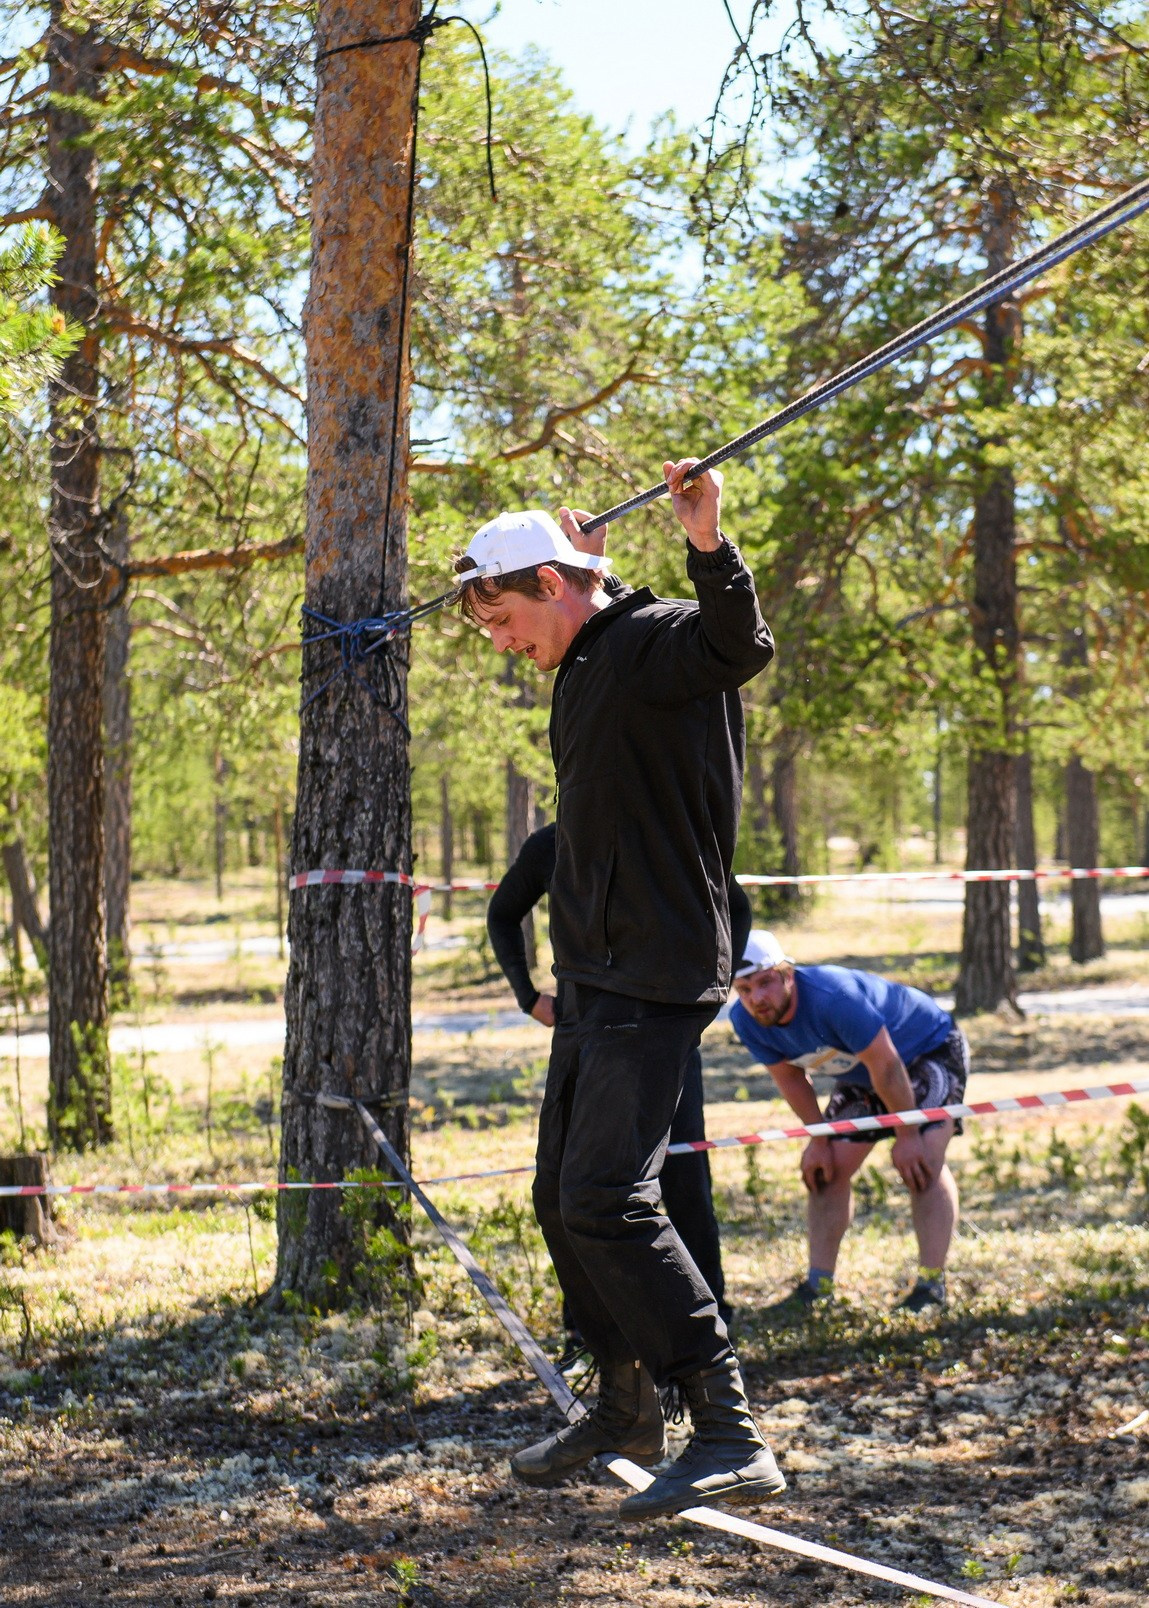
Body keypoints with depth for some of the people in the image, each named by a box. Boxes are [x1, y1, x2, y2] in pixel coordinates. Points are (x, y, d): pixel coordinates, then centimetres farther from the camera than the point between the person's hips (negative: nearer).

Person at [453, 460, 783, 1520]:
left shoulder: (654, 639, -12)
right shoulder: (587, 666, 17)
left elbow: (741, 647, -34)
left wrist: (711, 550, -52)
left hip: (657, 980, -10)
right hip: (600, 981, 10)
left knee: (607, 1201, -20)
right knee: (563, 1199, 16)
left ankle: (731, 1434, -17)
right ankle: (626, 1409, 32)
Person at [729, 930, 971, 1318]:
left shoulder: (833, 997, -39)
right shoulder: (746, 1021, -18)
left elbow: (887, 1066, -31)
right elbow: (791, 1079, -2)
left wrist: (906, 1136, -23)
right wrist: (819, 1140, -3)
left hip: (930, 1049, -7)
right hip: (862, 1073, 8)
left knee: (920, 1161, -22)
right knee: (825, 1168, 1)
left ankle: (932, 1287, -18)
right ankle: (818, 1286, 6)